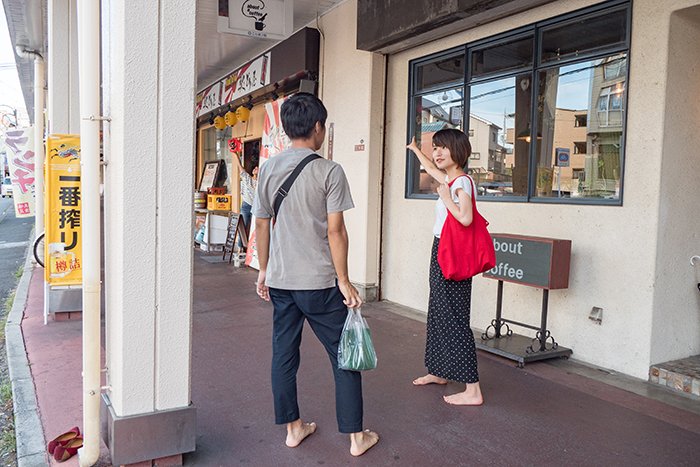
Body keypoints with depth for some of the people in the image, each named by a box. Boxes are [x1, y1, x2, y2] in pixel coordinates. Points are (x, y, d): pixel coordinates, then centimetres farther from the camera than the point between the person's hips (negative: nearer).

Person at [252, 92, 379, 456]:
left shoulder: (269, 169, 4)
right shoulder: (329, 171, -10)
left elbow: (261, 224, 8)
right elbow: (335, 230, -14)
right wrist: (344, 281, -7)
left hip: (280, 280, 5)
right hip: (319, 281, -5)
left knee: (283, 354, 14)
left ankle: (293, 428, 27)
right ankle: (356, 436, 16)